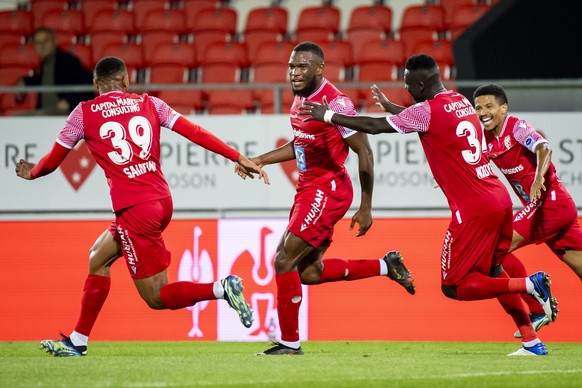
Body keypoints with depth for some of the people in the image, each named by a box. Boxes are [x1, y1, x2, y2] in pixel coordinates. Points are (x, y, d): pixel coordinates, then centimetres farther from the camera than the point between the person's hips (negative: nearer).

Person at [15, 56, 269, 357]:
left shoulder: (84, 114, 0)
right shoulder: (149, 104, 8)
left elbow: (52, 161, 10)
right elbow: (195, 133, 1)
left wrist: (31, 173, 32)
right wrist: (238, 158, 4)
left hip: (135, 209, -7)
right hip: (162, 200, 7)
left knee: (156, 297, 0)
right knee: (98, 258, 23)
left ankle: (222, 289, -21)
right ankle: (77, 341, 26)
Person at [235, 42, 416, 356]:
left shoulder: (335, 102, -19)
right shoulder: (300, 98, 9)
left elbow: (364, 152, -17)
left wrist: (365, 209, -17)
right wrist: (259, 161, 14)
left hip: (327, 190, -10)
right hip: (308, 189, 10)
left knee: (285, 259, -12)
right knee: (309, 272, 12)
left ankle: (289, 342, -3)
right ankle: (386, 266, 25)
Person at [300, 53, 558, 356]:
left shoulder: (426, 111, -11)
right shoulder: (461, 102, 13)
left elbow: (373, 127, -4)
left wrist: (327, 116, 7)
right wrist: (388, 106, 45)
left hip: (473, 209, -9)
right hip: (501, 200, 9)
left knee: (453, 287, 0)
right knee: (492, 273, 23)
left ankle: (530, 284, -13)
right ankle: (532, 341, 17)